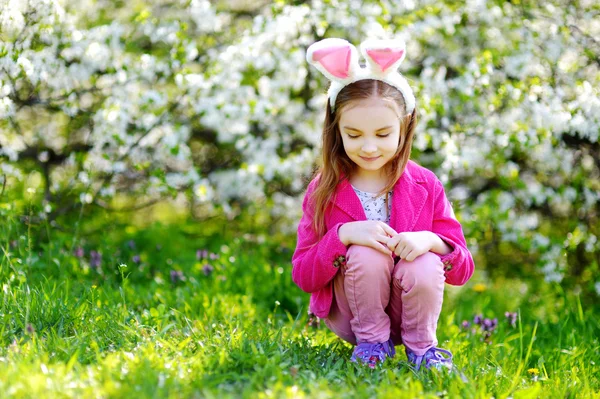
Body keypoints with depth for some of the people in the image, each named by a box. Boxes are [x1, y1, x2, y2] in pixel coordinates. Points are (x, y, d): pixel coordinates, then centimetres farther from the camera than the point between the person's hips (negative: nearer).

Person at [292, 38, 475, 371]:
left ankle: (421, 345, -3)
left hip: (410, 312, 1)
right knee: (367, 253, -30)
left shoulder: (425, 186, -5)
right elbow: (303, 277, -10)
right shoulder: (324, 190, -6)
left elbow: (462, 269, -4)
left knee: (426, 267, -31)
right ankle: (371, 340, -6)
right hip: (350, 315, -1)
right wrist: (344, 235, -26)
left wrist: (430, 240, -26)